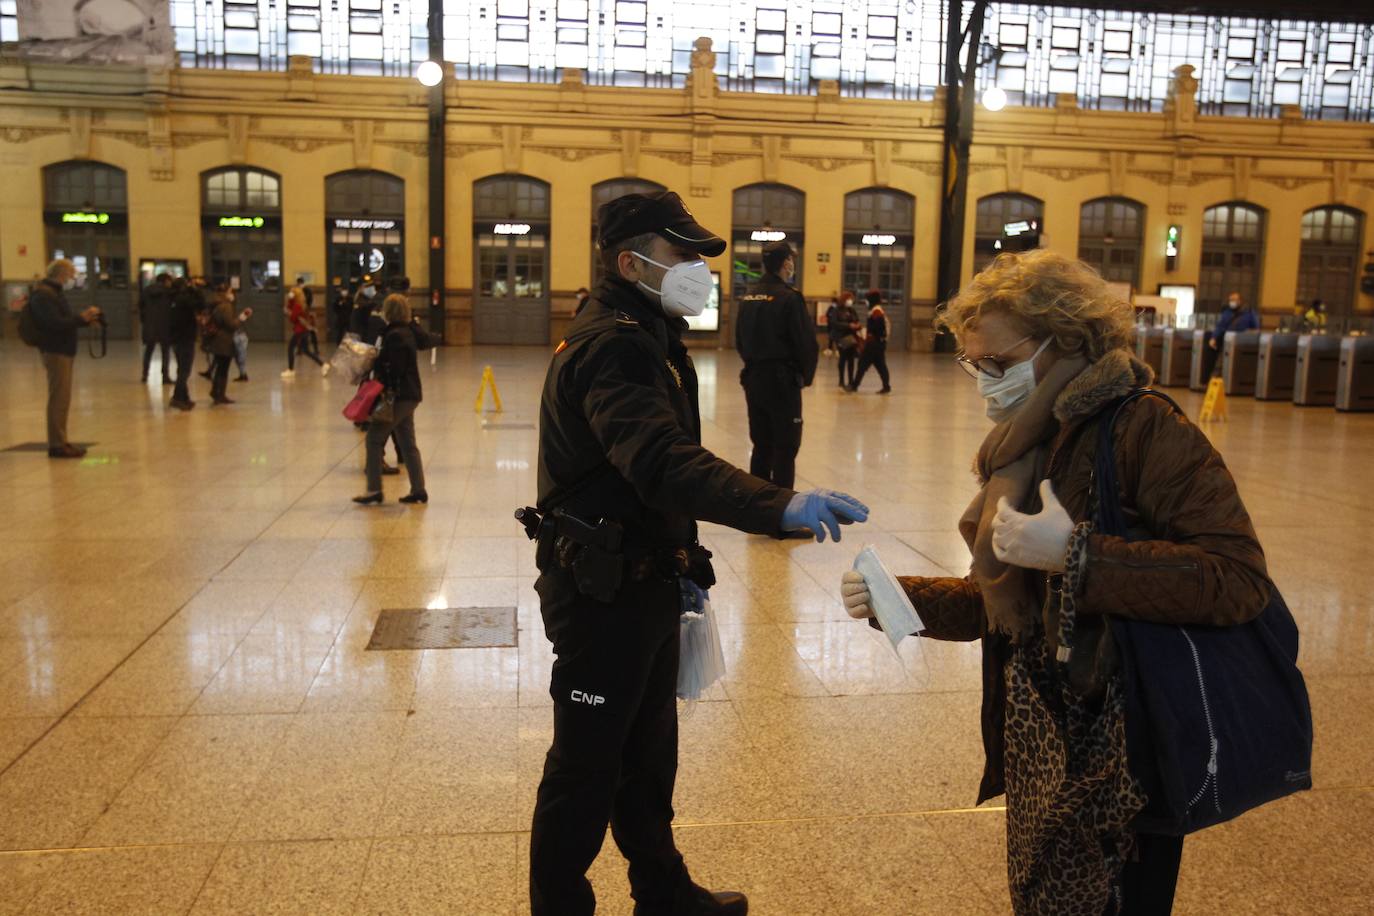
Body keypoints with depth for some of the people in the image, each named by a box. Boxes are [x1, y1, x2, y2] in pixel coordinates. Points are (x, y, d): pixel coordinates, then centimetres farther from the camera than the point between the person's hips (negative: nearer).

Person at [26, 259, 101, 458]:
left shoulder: (55, 292, 19)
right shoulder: (43, 295, -14)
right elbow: (55, 323, -23)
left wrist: (85, 318, 4)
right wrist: (82, 318, -16)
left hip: (64, 350, 10)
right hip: (55, 351, -10)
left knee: (61, 398, 12)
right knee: (59, 399, -9)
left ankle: (60, 441, 17)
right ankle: (57, 445, -7)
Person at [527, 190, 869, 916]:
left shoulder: (646, 338, 12)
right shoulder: (612, 346, -22)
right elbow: (663, 461, -39)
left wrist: (682, 558, 16)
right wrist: (780, 505, -50)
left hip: (643, 581, 10)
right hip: (603, 591, -10)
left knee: (649, 753, 23)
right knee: (587, 768, 5)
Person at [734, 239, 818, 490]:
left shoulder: (748, 297, 7)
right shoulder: (789, 298, -14)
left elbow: (740, 342, 12)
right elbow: (807, 343, -13)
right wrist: (806, 375, 2)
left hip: (753, 379, 7)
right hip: (782, 381, -7)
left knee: (762, 446, 15)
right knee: (785, 450, -1)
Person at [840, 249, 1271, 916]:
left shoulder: (1144, 427, -16)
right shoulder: (1019, 450, 8)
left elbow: (1240, 577, -25)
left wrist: (1076, 556, -29)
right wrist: (897, 597, -2)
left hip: (1118, 754, -7)